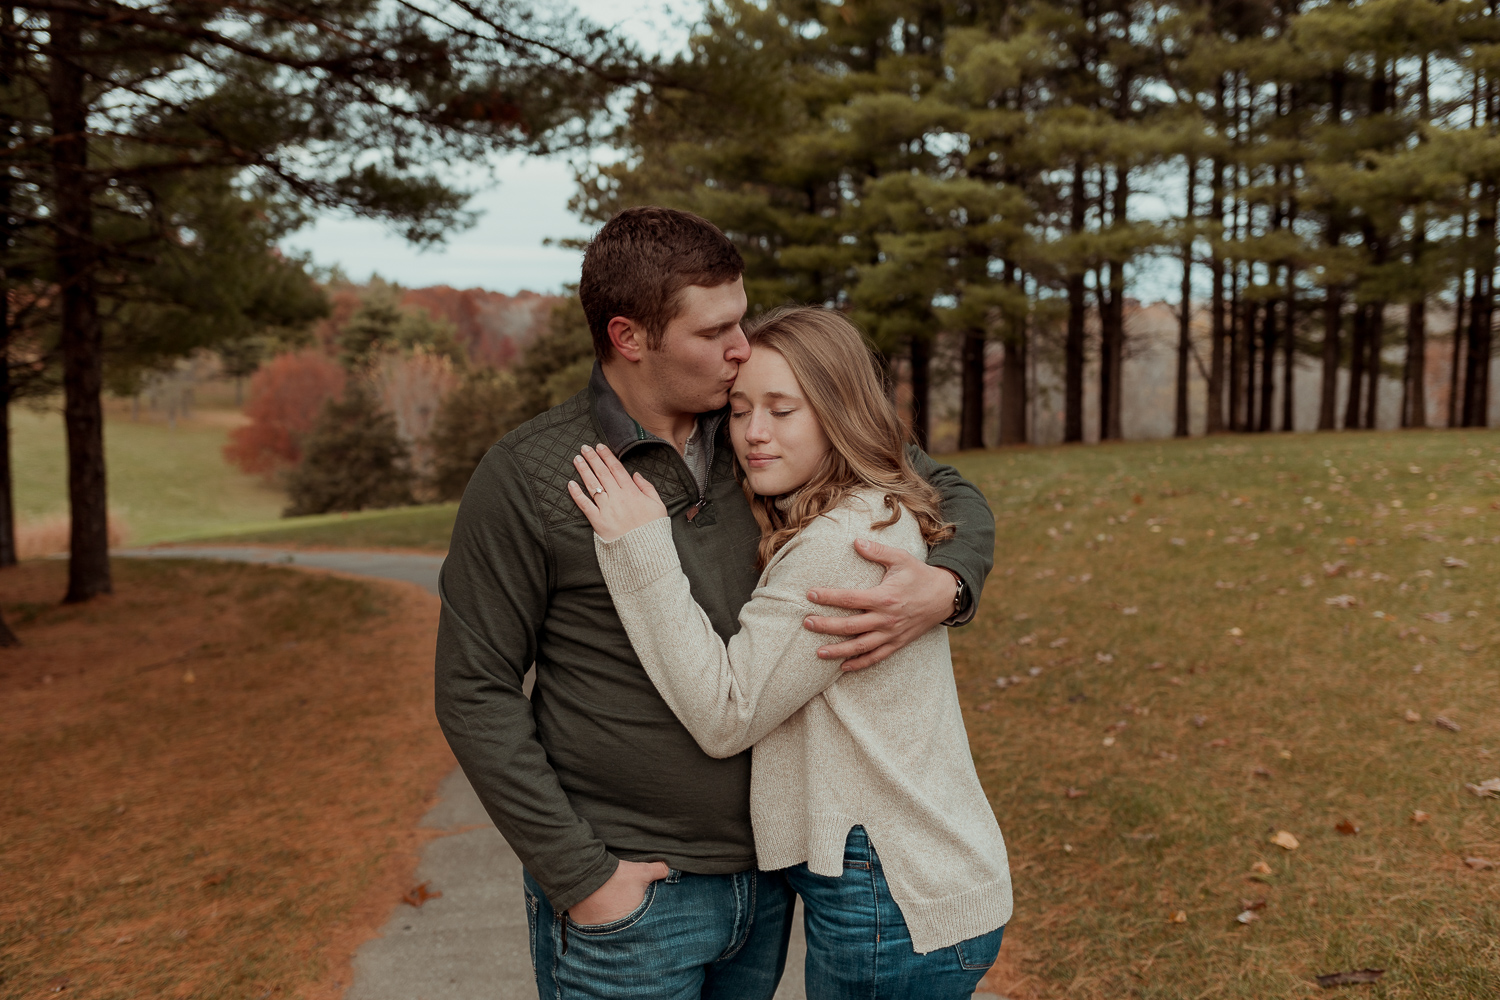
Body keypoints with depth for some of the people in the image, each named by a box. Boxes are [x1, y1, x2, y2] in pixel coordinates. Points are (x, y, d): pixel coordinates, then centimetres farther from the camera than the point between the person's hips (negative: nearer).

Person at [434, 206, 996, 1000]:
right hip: (624, 890, -4)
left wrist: (944, 588, -18)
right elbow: (476, 692, -10)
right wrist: (579, 875, -13)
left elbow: (954, 498, 4)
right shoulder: (524, 479, -13)